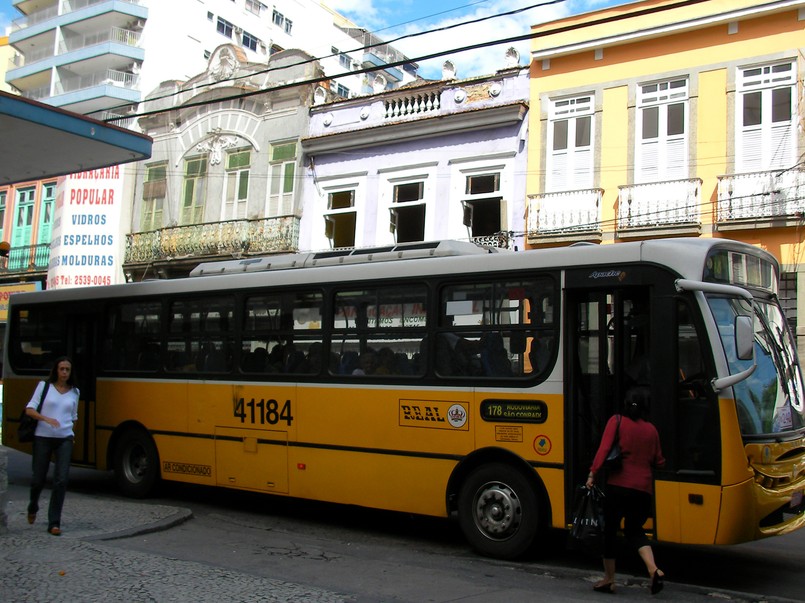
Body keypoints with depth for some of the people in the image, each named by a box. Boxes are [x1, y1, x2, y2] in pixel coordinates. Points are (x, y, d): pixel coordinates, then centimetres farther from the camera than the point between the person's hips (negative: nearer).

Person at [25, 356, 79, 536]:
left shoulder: (74, 392, 10)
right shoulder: (44, 386, 1)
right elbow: (29, 410, -5)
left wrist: (65, 426, 6)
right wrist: (46, 419, -20)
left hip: (65, 440, 2)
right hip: (43, 438, -1)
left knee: (61, 480, -9)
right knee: (38, 478, 7)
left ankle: (54, 522, -3)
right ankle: (33, 507, 39)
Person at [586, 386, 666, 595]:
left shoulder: (617, 421, -1)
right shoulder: (651, 429, 10)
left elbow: (604, 449, -12)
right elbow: (658, 461, 15)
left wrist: (592, 474, -11)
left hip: (618, 485, -4)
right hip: (643, 488, 4)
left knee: (609, 530, 10)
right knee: (634, 530, 19)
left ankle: (609, 580, 16)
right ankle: (654, 569, -3)